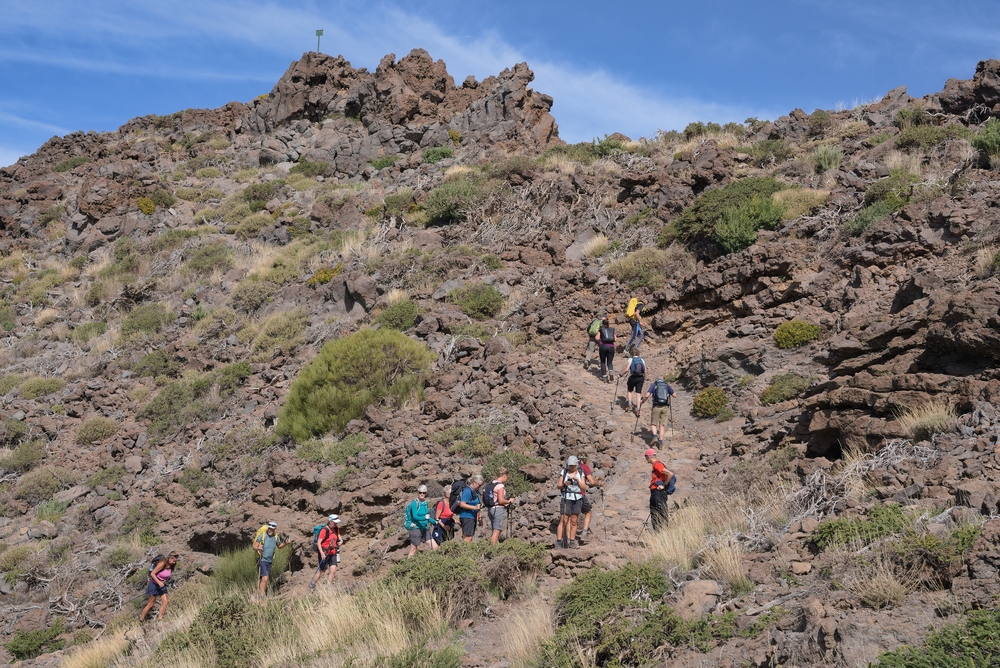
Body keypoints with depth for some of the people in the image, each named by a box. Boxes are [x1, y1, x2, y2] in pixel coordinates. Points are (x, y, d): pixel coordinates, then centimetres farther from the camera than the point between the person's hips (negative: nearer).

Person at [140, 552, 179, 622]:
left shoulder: (171, 566, -3)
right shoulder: (162, 564, -25)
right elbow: (152, 573, -23)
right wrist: (159, 582, -31)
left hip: (162, 585, 7)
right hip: (154, 585, -7)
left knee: (164, 602, -5)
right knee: (150, 604, 1)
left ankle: (159, 619, 0)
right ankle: (141, 620, 15)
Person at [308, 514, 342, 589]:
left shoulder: (336, 529, 2)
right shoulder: (324, 530, -19)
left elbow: (338, 535, 24)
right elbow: (318, 542, -21)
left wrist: (340, 540, 2)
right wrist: (322, 553, -29)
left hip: (333, 553, 6)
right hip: (324, 554, -6)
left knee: (333, 570, -5)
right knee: (322, 570, 3)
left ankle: (328, 586, 4)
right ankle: (312, 584, 22)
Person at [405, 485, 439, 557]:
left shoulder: (425, 503, 10)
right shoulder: (414, 503, -12)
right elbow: (415, 516, -25)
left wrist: (435, 522, 13)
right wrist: (425, 517, -40)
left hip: (425, 529, 7)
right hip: (416, 528, -7)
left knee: (435, 547, 2)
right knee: (413, 551, -1)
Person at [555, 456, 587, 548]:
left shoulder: (580, 474, 6)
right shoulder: (564, 472, 3)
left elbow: (584, 488, -2)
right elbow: (558, 486, 1)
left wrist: (577, 480, -18)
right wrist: (565, 484, -20)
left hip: (577, 499, 2)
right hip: (566, 498, -2)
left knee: (573, 521, 2)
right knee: (563, 521, -8)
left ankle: (572, 542, 7)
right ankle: (558, 542, -9)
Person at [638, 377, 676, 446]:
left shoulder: (653, 385, 8)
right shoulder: (667, 385, 14)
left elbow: (647, 395, -5)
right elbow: (674, 395, 13)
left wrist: (641, 402, 9)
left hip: (656, 407, -1)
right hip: (665, 407, 1)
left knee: (654, 423, 13)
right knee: (662, 425, 8)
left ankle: (655, 436, -11)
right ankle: (660, 441, 4)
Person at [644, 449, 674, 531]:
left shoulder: (657, 464, -13)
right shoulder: (655, 465, 17)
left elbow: (670, 474, -22)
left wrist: (664, 485, -13)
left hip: (659, 492, -10)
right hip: (655, 492, 10)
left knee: (661, 514, -10)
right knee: (654, 514, 12)